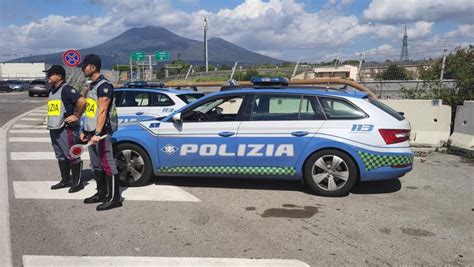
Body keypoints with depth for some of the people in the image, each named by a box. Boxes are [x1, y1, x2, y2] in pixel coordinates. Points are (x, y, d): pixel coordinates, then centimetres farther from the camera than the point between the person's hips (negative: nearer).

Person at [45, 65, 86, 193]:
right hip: (54, 129, 10)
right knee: (60, 156, 15)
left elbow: (82, 101, -27)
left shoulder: (66, 89, -14)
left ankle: (77, 182, 5)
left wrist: (76, 116, -18)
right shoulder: (52, 91, 16)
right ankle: (65, 180, 25)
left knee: (72, 156, -3)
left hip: (66, 129, -10)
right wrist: (50, 122, 17)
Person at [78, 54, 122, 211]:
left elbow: (102, 111, -21)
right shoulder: (92, 86, 18)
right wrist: (85, 131, 19)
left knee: (107, 164, -8)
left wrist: (98, 133, -28)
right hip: (92, 132, 10)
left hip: (102, 132, -10)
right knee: (96, 165, 15)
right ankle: (102, 193, 26)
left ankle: (114, 198, -3)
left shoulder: (104, 85, -12)